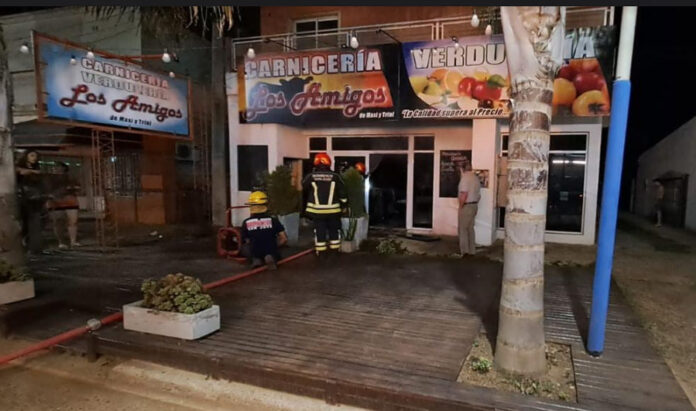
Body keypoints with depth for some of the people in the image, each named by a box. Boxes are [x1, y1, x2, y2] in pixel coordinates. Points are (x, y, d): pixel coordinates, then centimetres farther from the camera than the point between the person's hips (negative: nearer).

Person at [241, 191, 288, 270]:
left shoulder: (246, 223, -5)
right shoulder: (273, 220, -6)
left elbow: (246, 241, 5)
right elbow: (284, 239, -6)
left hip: (254, 253, 1)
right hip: (271, 252, 0)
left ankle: (256, 259, 2)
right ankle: (271, 257, -2)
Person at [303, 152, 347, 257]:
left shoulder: (310, 177, -4)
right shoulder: (335, 177, -3)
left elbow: (303, 191, 6)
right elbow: (342, 193, 0)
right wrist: (344, 205, 9)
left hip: (316, 210, 0)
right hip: (333, 210, 0)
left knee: (319, 230, 9)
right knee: (334, 229, 15)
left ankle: (320, 251, 13)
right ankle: (335, 249, 21)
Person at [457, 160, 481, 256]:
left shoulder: (465, 178, -15)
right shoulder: (476, 178, 12)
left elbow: (464, 194, -23)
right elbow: (479, 195, 15)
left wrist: (460, 206, -14)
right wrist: (474, 203, 19)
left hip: (466, 206, -8)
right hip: (474, 205, 8)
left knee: (463, 229, -1)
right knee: (470, 228, 14)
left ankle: (464, 250, -1)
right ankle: (472, 250, 18)